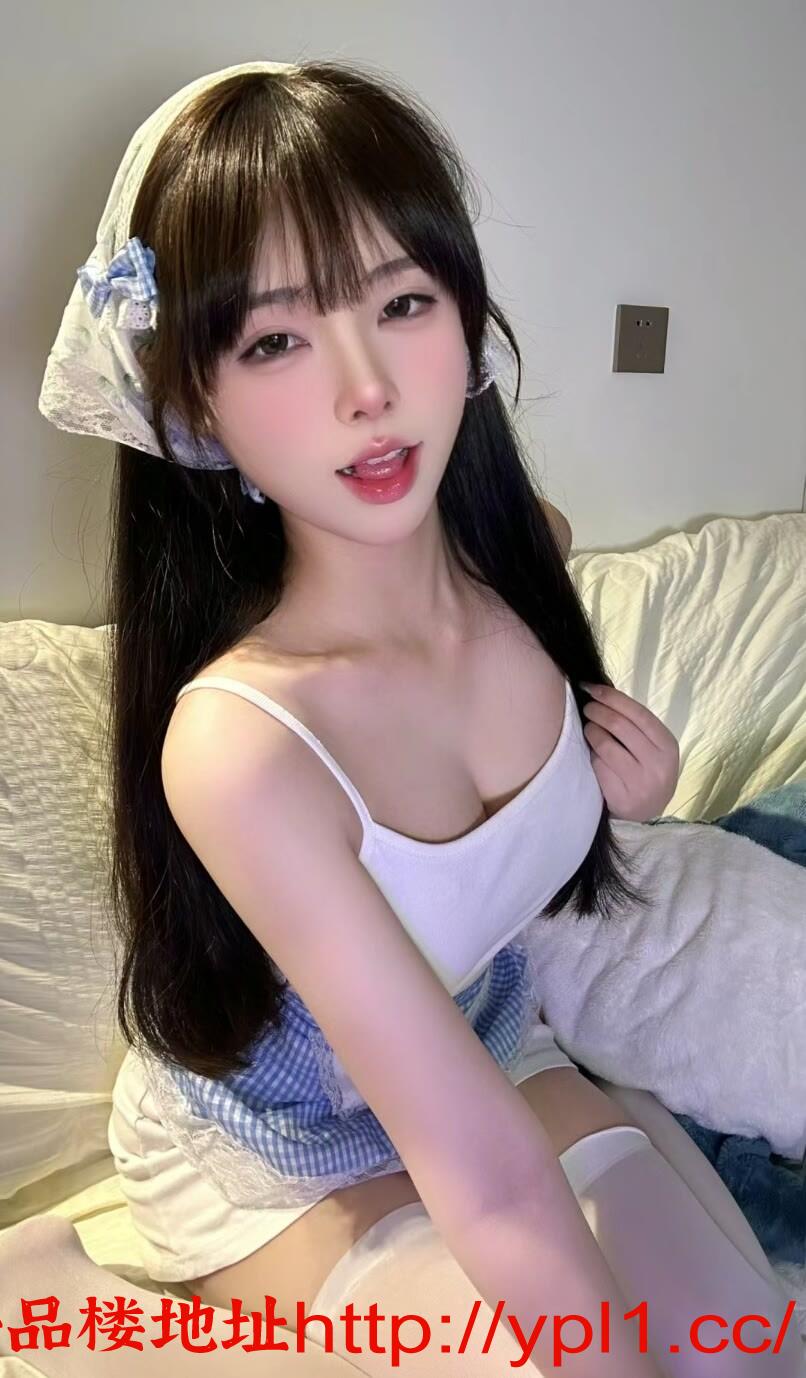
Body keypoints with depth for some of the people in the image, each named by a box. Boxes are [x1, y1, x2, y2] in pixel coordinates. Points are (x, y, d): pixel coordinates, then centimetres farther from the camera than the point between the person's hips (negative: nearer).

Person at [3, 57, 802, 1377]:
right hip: (278, 1156, -4)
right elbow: (489, 1180, -32)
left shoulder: (522, 552, -17)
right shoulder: (235, 745, -37)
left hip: (493, 1045, 5)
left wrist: (617, 779, -14)